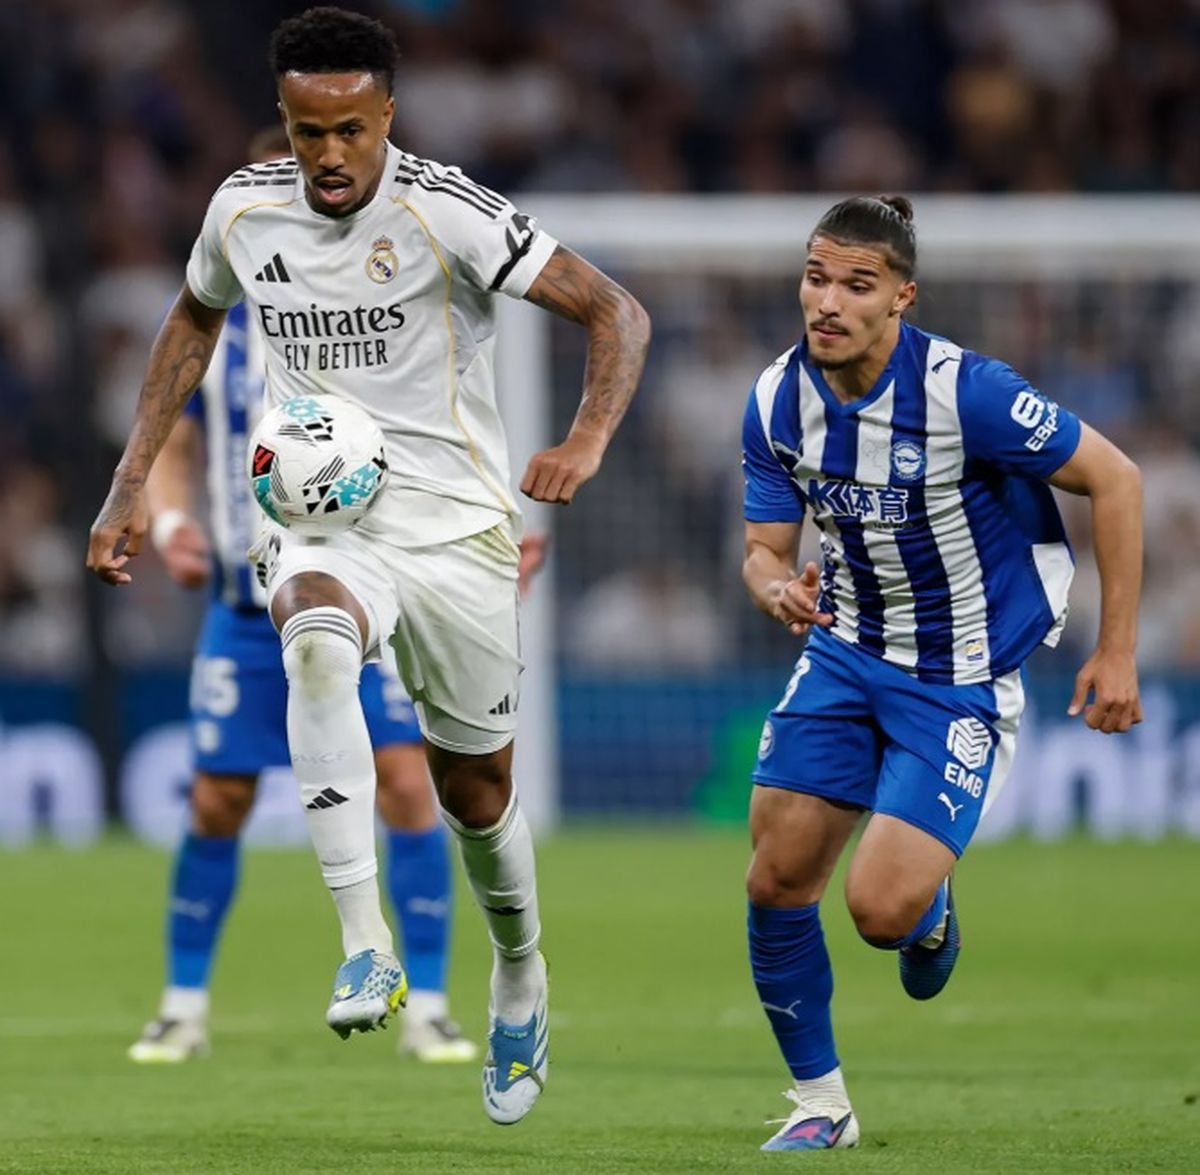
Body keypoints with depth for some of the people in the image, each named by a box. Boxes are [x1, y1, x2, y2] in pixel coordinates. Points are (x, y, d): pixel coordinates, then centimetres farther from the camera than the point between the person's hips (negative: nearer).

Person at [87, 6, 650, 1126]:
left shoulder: (445, 211, -15)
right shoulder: (245, 209, -1)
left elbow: (615, 312, -14)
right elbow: (193, 319, 20)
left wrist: (586, 440, -32)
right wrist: (131, 483, 13)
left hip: (453, 520, -1)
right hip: (316, 519, 1)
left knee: (476, 790, 10)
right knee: (316, 642, -35)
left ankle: (518, 970, 43)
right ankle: (366, 950, -39)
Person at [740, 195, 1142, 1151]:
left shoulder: (966, 392, -25)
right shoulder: (777, 401, -8)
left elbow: (1115, 480, -15)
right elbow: (766, 548, 2)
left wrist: (1117, 650, -12)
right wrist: (779, 590, -24)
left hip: (963, 676, -5)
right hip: (847, 652, 5)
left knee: (883, 907, -17)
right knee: (777, 879, -4)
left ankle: (932, 912, 23)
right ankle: (819, 1102, 16)